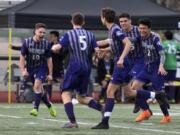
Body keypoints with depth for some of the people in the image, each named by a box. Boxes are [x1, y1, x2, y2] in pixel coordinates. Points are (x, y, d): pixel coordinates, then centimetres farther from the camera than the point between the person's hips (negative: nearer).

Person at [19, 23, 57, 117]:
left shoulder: (46, 44, -11)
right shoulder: (27, 42, -10)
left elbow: (49, 59, -2)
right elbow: (22, 57, -4)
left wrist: (50, 74, -2)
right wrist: (23, 70, -13)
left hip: (42, 68, -3)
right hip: (30, 68, 3)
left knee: (37, 85, -24)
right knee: (38, 90, 8)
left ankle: (36, 108, -21)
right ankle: (50, 106, 29)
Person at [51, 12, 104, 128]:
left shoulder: (69, 34, -3)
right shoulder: (90, 35, 7)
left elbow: (57, 48, -11)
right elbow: (97, 50, -1)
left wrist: (53, 47, 12)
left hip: (74, 67, -5)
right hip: (87, 69, 5)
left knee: (66, 93, 0)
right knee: (81, 97, 18)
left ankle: (72, 122, -15)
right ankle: (103, 108, -1)